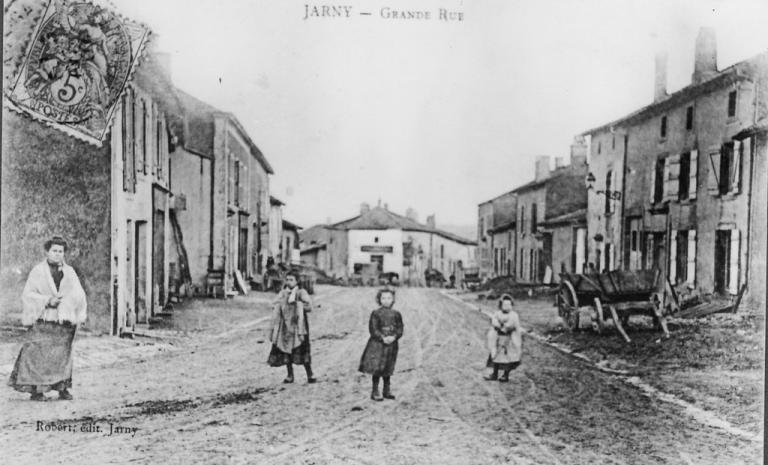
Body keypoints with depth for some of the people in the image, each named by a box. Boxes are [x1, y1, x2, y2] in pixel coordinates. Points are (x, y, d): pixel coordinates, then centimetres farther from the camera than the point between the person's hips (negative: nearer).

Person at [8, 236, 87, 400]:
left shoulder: (69, 272, 11)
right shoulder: (38, 271, 4)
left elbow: (79, 294, 6)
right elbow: (27, 294, -2)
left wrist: (63, 300, -12)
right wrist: (47, 300, -15)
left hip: (64, 321, 3)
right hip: (43, 320, -3)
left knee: (63, 354, 3)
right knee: (39, 354, -8)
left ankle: (62, 388, 9)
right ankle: (36, 389, -1)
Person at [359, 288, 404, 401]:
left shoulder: (396, 314, 5)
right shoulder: (376, 314, -6)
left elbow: (400, 329, 2)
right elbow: (373, 329, -10)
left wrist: (394, 337, -17)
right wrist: (383, 338, -22)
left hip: (391, 344, 4)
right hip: (377, 344, -4)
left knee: (388, 369, 12)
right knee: (376, 368, -3)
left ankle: (387, 391, 24)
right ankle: (375, 392, 8)